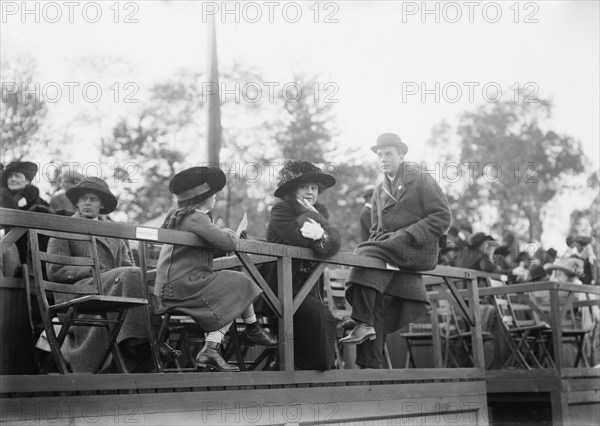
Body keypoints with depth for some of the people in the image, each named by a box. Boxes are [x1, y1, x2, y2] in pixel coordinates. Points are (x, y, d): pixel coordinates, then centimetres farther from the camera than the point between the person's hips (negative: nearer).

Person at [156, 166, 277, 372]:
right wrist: (229, 233, 3)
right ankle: (253, 329, 17)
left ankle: (210, 348, 5)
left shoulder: (177, 216, 18)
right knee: (240, 284, 0)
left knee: (230, 302, 12)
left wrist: (221, 233, 10)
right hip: (184, 284, -10)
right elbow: (227, 243, -19)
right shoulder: (197, 218, -16)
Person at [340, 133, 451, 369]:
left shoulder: (422, 181, 4)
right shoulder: (379, 190, 23)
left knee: (365, 253, -29)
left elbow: (442, 217, -5)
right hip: (390, 252, 6)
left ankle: (364, 324, -28)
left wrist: (406, 235, -15)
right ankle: (371, 365, -15)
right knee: (378, 303, -14)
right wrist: (380, 241, -1)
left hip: (419, 251, -6)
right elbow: (376, 229, 24)